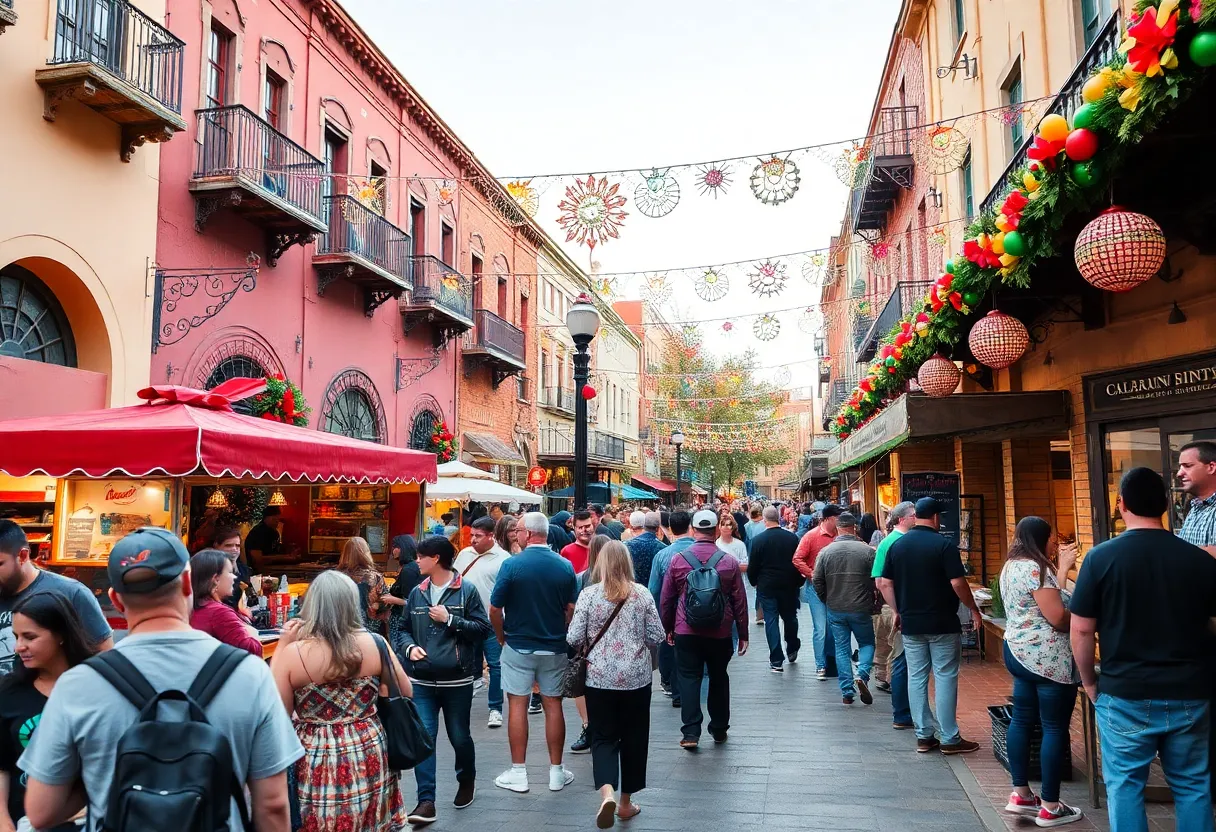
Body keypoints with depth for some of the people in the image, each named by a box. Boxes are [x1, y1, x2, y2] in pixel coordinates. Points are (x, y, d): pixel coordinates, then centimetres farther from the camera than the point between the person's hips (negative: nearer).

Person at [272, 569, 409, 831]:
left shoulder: (292, 653, -14)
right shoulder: (374, 643, -8)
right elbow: (406, 692, 2)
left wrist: (281, 647, -4)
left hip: (318, 765, -1)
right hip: (369, 759, 2)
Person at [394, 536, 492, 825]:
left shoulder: (467, 589, -7)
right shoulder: (417, 593, 6)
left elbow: (483, 628, -10)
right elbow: (404, 629, 13)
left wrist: (450, 619, -16)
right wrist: (409, 647, -7)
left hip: (457, 680, -3)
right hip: (422, 680, 3)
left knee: (459, 737, 13)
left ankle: (466, 782, 39)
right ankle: (426, 801, 0)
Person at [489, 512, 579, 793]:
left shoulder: (512, 564, -13)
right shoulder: (565, 566, -4)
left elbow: (495, 610, -10)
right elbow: (571, 609, 1)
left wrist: (502, 638, 5)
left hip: (518, 646, -2)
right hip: (554, 649, 2)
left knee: (517, 706, 7)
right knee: (553, 706, 9)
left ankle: (518, 773, 12)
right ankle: (557, 772, 17)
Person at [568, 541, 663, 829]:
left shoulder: (588, 594, -8)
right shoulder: (642, 593, -4)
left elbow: (574, 639, -7)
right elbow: (656, 637, -1)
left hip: (600, 678, -1)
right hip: (637, 677, 1)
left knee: (603, 737, 8)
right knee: (633, 738, 14)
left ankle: (607, 793, -15)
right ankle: (625, 802, 24)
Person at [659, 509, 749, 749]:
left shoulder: (678, 560, -5)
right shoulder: (730, 562, -5)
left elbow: (666, 600, 3)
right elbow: (740, 601, 0)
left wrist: (668, 628, 16)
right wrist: (743, 634, 9)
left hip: (686, 631, -1)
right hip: (720, 633, 1)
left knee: (688, 678, 5)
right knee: (718, 678, 16)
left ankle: (691, 732, -2)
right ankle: (719, 729, 26)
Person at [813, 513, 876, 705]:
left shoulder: (825, 551, -4)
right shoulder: (867, 551, -8)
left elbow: (817, 581, -1)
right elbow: (876, 581, -5)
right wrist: (873, 603, 11)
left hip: (835, 610, 2)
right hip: (861, 609, -1)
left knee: (841, 649, 10)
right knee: (867, 643, 17)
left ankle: (846, 692, 10)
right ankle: (862, 675, -6)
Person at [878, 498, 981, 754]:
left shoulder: (897, 545, 5)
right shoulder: (944, 545, -11)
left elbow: (883, 582, 5)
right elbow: (957, 583, -15)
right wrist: (974, 609, -2)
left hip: (910, 624, 5)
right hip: (942, 624, -5)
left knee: (916, 678, 8)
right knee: (945, 678, 2)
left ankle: (923, 736, 13)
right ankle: (949, 738, 6)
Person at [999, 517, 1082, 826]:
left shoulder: (1012, 566, 12)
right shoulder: (1035, 569, -19)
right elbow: (1058, 617, -21)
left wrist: (1062, 568, 15)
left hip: (1019, 652, 10)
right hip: (1048, 659, -10)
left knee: (1022, 720, 13)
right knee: (1055, 728, -1)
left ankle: (1020, 795, 21)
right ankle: (1050, 807, 6)